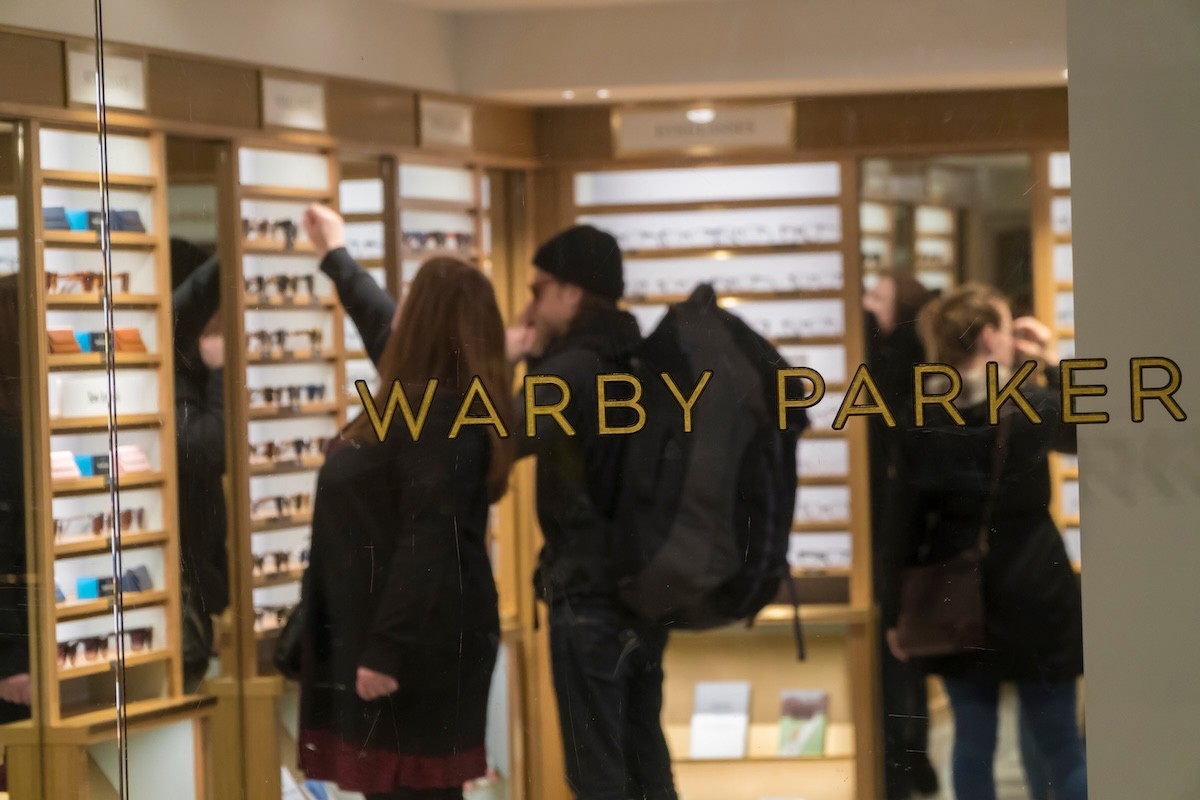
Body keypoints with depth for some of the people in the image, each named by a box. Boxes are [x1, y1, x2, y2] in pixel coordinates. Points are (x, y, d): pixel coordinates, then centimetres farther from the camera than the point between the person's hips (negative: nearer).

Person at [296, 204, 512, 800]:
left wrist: (387, 650, -27)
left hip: (418, 645, -10)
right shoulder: (430, 397, 10)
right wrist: (336, 257, 46)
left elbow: (426, 546, -27)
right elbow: (381, 327, 32)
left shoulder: (435, 417, -21)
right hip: (409, 634, 10)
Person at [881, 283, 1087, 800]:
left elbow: (903, 525, -2)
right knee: (1061, 749, 7)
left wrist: (895, 613, 6)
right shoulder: (1034, 407, -10)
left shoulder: (922, 422, -4)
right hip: (1035, 597, -3)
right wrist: (1053, 364, 9)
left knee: (973, 746, 11)